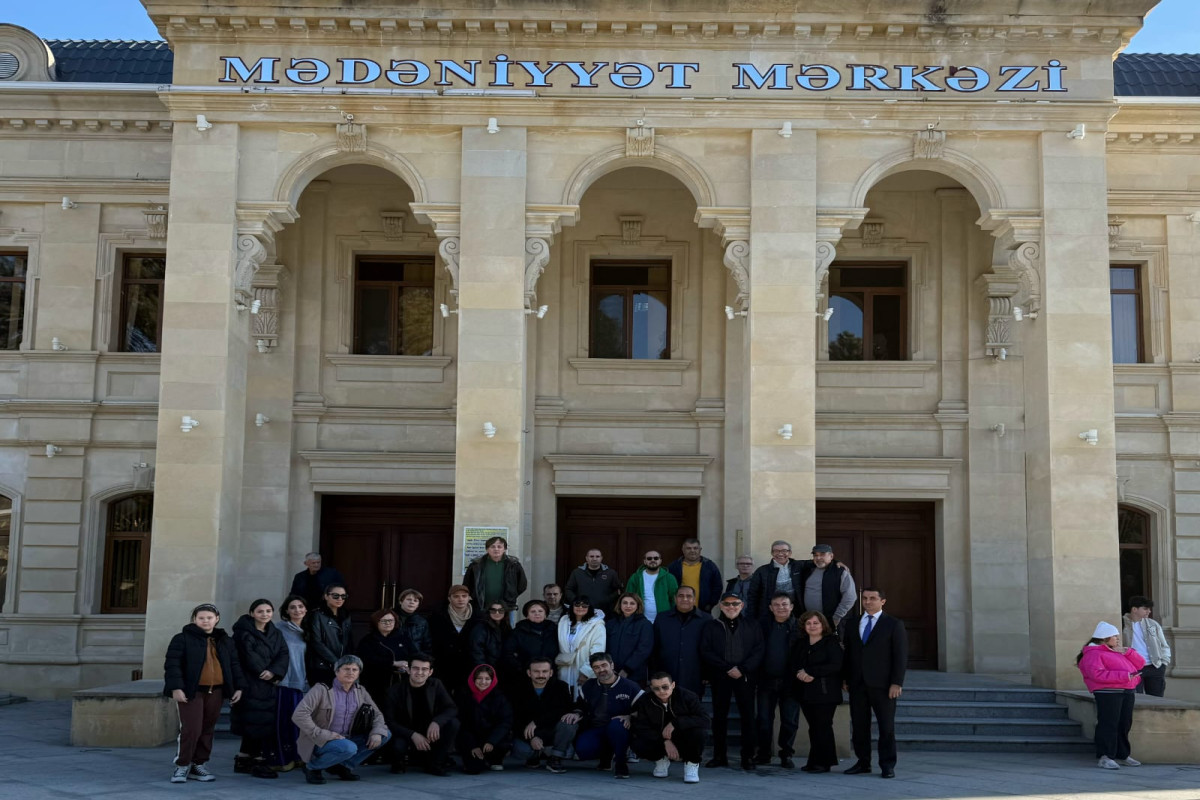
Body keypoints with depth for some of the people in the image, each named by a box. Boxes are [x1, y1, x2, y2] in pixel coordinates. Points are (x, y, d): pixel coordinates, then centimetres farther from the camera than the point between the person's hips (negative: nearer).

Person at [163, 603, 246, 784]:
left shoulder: (225, 640, 11)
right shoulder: (182, 639, -5)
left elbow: (234, 665, 16)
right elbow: (172, 664, -10)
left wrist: (238, 687, 8)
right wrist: (176, 687, -19)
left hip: (215, 691, 5)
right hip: (191, 691, -5)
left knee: (207, 729, 10)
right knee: (191, 728, -11)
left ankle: (198, 765, 20)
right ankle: (182, 765, 4)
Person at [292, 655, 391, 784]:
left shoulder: (360, 691, 6)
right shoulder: (322, 689, -12)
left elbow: (377, 714, 11)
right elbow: (299, 715, -21)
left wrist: (377, 733, -11)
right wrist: (323, 735, -25)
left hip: (345, 739, 7)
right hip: (320, 742, -7)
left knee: (385, 735, -4)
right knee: (348, 748, -37)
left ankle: (343, 766, 2)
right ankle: (312, 766, -9)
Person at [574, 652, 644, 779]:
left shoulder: (630, 686, -5)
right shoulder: (588, 686, 11)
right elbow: (581, 706, 24)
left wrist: (630, 717, -22)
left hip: (620, 731, -4)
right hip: (595, 730, 4)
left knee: (616, 724, -40)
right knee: (582, 749, -28)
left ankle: (620, 762, -15)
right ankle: (607, 754, 9)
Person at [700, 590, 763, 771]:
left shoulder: (753, 626, 10)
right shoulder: (712, 626, 8)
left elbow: (758, 651, 2)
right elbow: (706, 651, -1)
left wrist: (742, 669, -12)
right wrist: (728, 668, -10)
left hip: (745, 677, 0)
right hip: (720, 677, 0)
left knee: (747, 715, -2)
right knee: (719, 715, 4)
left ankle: (748, 757, 2)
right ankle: (719, 755, 11)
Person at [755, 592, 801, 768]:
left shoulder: (799, 627, 1)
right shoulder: (763, 626, 7)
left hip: (789, 681, -2)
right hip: (766, 680, 2)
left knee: (790, 720, 3)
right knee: (764, 719, 5)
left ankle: (786, 755, 14)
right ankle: (763, 754, 15)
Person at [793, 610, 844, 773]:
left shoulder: (831, 642, -2)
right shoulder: (800, 643, 16)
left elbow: (835, 666, -13)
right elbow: (793, 664, 14)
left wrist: (809, 672, -16)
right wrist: (799, 673, -10)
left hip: (825, 692, -5)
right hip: (805, 692, 5)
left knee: (823, 726, -6)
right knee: (813, 727, 6)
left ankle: (824, 762, -1)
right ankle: (814, 761, 10)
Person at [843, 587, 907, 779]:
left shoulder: (894, 625, 2)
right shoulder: (852, 624, 14)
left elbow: (901, 656, -2)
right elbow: (847, 653, 15)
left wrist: (896, 683, -10)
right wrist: (846, 678, 7)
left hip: (882, 685, -4)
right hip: (857, 684, 4)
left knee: (886, 726, -1)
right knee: (859, 725, 5)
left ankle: (887, 765, 6)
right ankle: (863, 762, 14)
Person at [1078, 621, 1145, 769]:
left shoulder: (1119, 652, 25)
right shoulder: (1093, 653, -5)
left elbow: (1140, 663, 24)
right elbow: (1097, 674, -20)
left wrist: (1127, 652, 5)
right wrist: (1124, 676, -22)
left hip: (1127, 692, 9)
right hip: (1107, 692, -9)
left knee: (1124, 724, 12)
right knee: (1108, 725, -12)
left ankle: (1123, 755, 23)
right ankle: (1105, 757, -10)